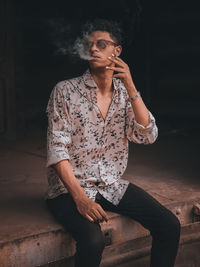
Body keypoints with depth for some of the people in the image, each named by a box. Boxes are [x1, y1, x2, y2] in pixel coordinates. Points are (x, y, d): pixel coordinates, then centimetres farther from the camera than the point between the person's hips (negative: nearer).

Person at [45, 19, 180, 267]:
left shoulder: (125, 93, 7)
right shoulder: (65, 91, -6)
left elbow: (147, 136, -7)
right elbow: (57, 149, -12)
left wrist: (130, 86, -15)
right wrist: (80, 198, -23)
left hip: (113, 185, 4)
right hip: (70, 188, -4)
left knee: (169, 225, -11)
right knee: (92, 241, -31)